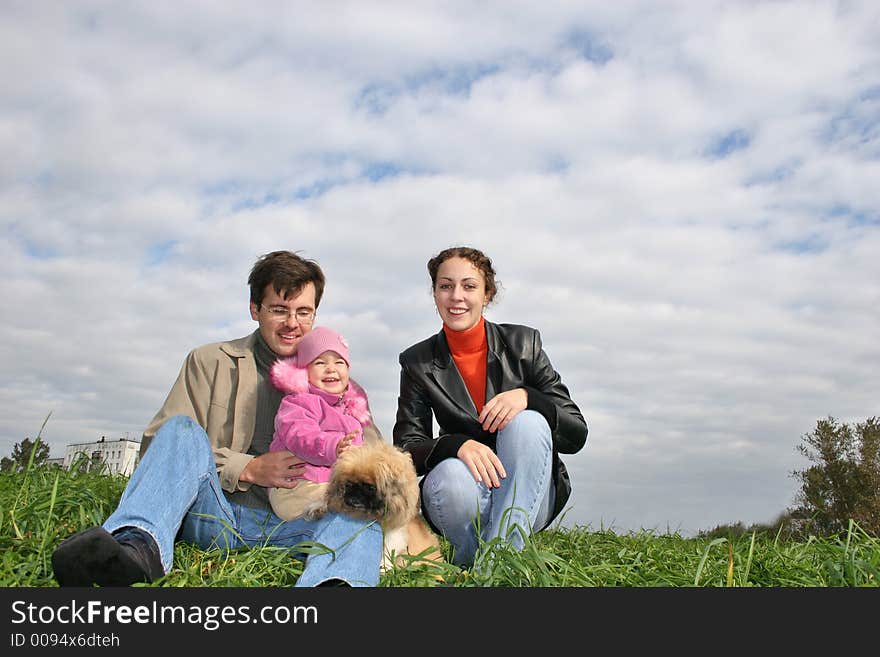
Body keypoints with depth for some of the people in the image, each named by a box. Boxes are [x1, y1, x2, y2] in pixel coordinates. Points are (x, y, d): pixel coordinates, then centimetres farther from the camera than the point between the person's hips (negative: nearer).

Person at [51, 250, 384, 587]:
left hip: (289, 526, 1)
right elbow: (157, 443, 2)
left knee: (362, 515, -29)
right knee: (182, 428, -23)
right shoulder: (210, 362, 11)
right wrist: (248, 469, -11)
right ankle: (140, 547, -50)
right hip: (214, 515, 0)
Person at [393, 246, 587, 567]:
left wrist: (527, 397, -25)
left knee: (528, 421, -28)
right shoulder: (417, 362, -1)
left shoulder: (522, 343, -2)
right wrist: (457, 445, -29)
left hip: (528, 498, 1)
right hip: (462, 500, -1)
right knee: (452, 479, -35)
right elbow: (406, 447, -8)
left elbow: (576, 434, -5)